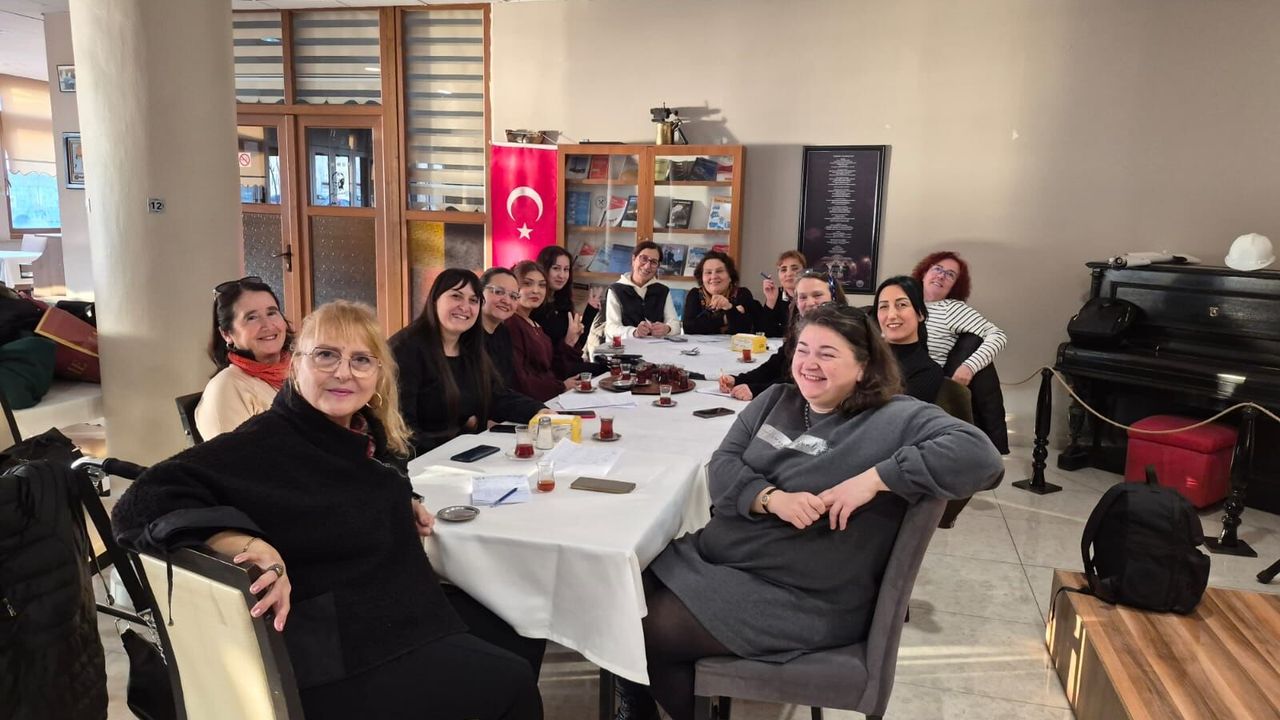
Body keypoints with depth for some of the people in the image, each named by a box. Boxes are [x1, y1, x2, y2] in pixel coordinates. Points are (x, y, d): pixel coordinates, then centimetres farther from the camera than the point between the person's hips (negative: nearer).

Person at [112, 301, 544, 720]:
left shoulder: (369, 431, 4)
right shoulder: (268, 445, -20)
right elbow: (146, 503, -29)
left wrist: (402, 506, 7)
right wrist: (253, 547, -42)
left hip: (404, 615, 9)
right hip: (343, 661, -8)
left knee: (522, 641, 13)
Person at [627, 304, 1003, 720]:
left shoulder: (893, 418, -11)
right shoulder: (774, 400, 8)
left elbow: (979, 456, -25)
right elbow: (722, 466, 0)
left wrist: (874, 478, -29)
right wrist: (772, 498, -21)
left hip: (802, 599, -6)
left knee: (654, 634, -12)